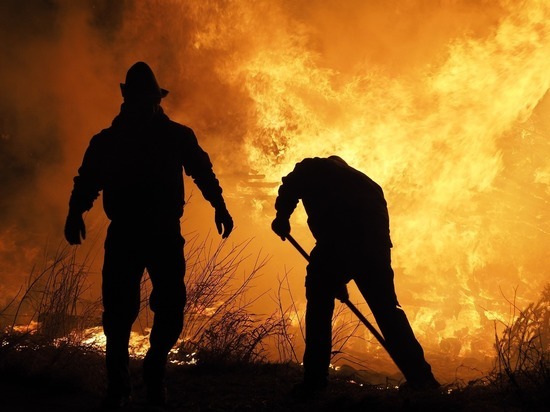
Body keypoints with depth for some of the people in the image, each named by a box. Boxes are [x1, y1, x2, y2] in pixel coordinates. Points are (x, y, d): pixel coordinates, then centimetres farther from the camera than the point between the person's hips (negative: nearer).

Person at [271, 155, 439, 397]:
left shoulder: (312, 168, 24)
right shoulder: (362, 180, 38)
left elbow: (290, 186, 1)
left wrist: (282, 217, 13)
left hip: (336, 242, -4)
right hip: (374, 245, 4)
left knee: (319, 306, 9)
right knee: (386, 309, 14)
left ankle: (314, 381, 2)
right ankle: (421, 378, 9)